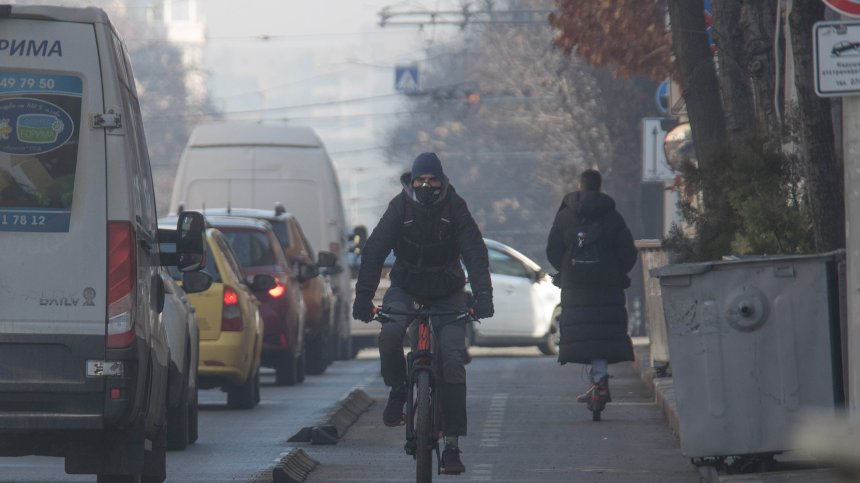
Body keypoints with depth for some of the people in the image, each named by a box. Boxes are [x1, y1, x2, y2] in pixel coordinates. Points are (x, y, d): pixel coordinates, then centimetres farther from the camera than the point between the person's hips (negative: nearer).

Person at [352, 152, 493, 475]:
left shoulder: (455, 208, -15)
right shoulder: (400, 207, -14)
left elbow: (475, 252, -20)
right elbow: (374, 251, -18)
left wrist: (483, 297, -33)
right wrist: (363, 297, -28)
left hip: (447, 292, 0)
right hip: (405, 287, 0)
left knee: (452, 359, -15)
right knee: (391, 333, -32)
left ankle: (452, 445, -11)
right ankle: (397, 390, -3)